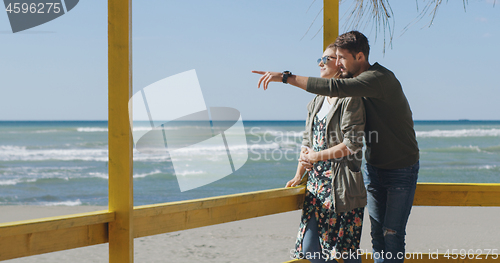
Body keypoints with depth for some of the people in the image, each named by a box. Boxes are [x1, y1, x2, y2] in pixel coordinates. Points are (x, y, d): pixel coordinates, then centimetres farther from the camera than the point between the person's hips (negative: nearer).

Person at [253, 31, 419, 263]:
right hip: (374, 167, 8)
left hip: (401, 168, -8)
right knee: (377, 232, 6)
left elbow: (334, 88, -35)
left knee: (392, 234, -6)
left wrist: (286, 77, -34)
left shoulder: (379, 78, -22)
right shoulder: (358, 81, 7)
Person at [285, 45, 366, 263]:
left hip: (342, 186, -8)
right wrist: (298, 175, 14)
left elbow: (352, 144, -15)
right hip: (317, 183, 8)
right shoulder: (317, 102, 17)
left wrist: (317, 156, -9)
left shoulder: (350, 100, -7)